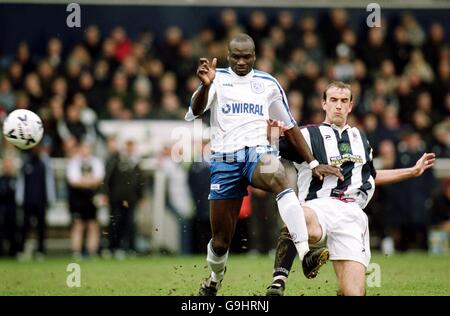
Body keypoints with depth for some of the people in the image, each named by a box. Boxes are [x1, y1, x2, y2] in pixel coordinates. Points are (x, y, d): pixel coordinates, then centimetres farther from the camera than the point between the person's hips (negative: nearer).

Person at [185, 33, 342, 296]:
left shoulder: (268, 84, 14)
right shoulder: (218, 79, 7)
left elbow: (290, 127, 22)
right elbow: (194, 112, -12)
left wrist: (313, 164, 18)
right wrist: (205, 86, -33)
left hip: (258, 153, 0)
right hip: (225, 160, 0)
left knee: (279, 179, -38)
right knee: (221, 241, 3)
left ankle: (305, 253, -49)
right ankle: (214, 280, 36)